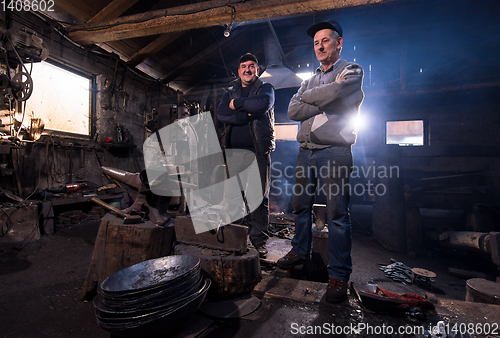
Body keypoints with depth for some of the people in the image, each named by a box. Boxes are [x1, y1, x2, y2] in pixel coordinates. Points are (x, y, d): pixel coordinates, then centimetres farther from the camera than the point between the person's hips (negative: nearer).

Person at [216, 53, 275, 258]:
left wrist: (237, 104, -4)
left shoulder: (266, 88, 11)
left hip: (258, 150, -3)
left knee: (259, 197, 0)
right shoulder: (230, 92, 19)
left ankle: (259, 239, 11)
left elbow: (262, 104, -16)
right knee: (232, 195, 4)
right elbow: (221, 114, -1)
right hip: (234, 150, 3)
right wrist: (247, 114, -9)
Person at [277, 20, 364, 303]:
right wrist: (325, 101, -6)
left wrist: (308, 97, 2)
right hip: (306, 152, 6)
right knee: (301, 206, 12)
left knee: (337, 214, -4)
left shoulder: (352, 71, 7)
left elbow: (334, 93, -16)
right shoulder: (310, 80, 22)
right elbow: (293, 111, 5)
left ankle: (339, 275, 8)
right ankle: (301, 251, 31)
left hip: (335, 152, -6)